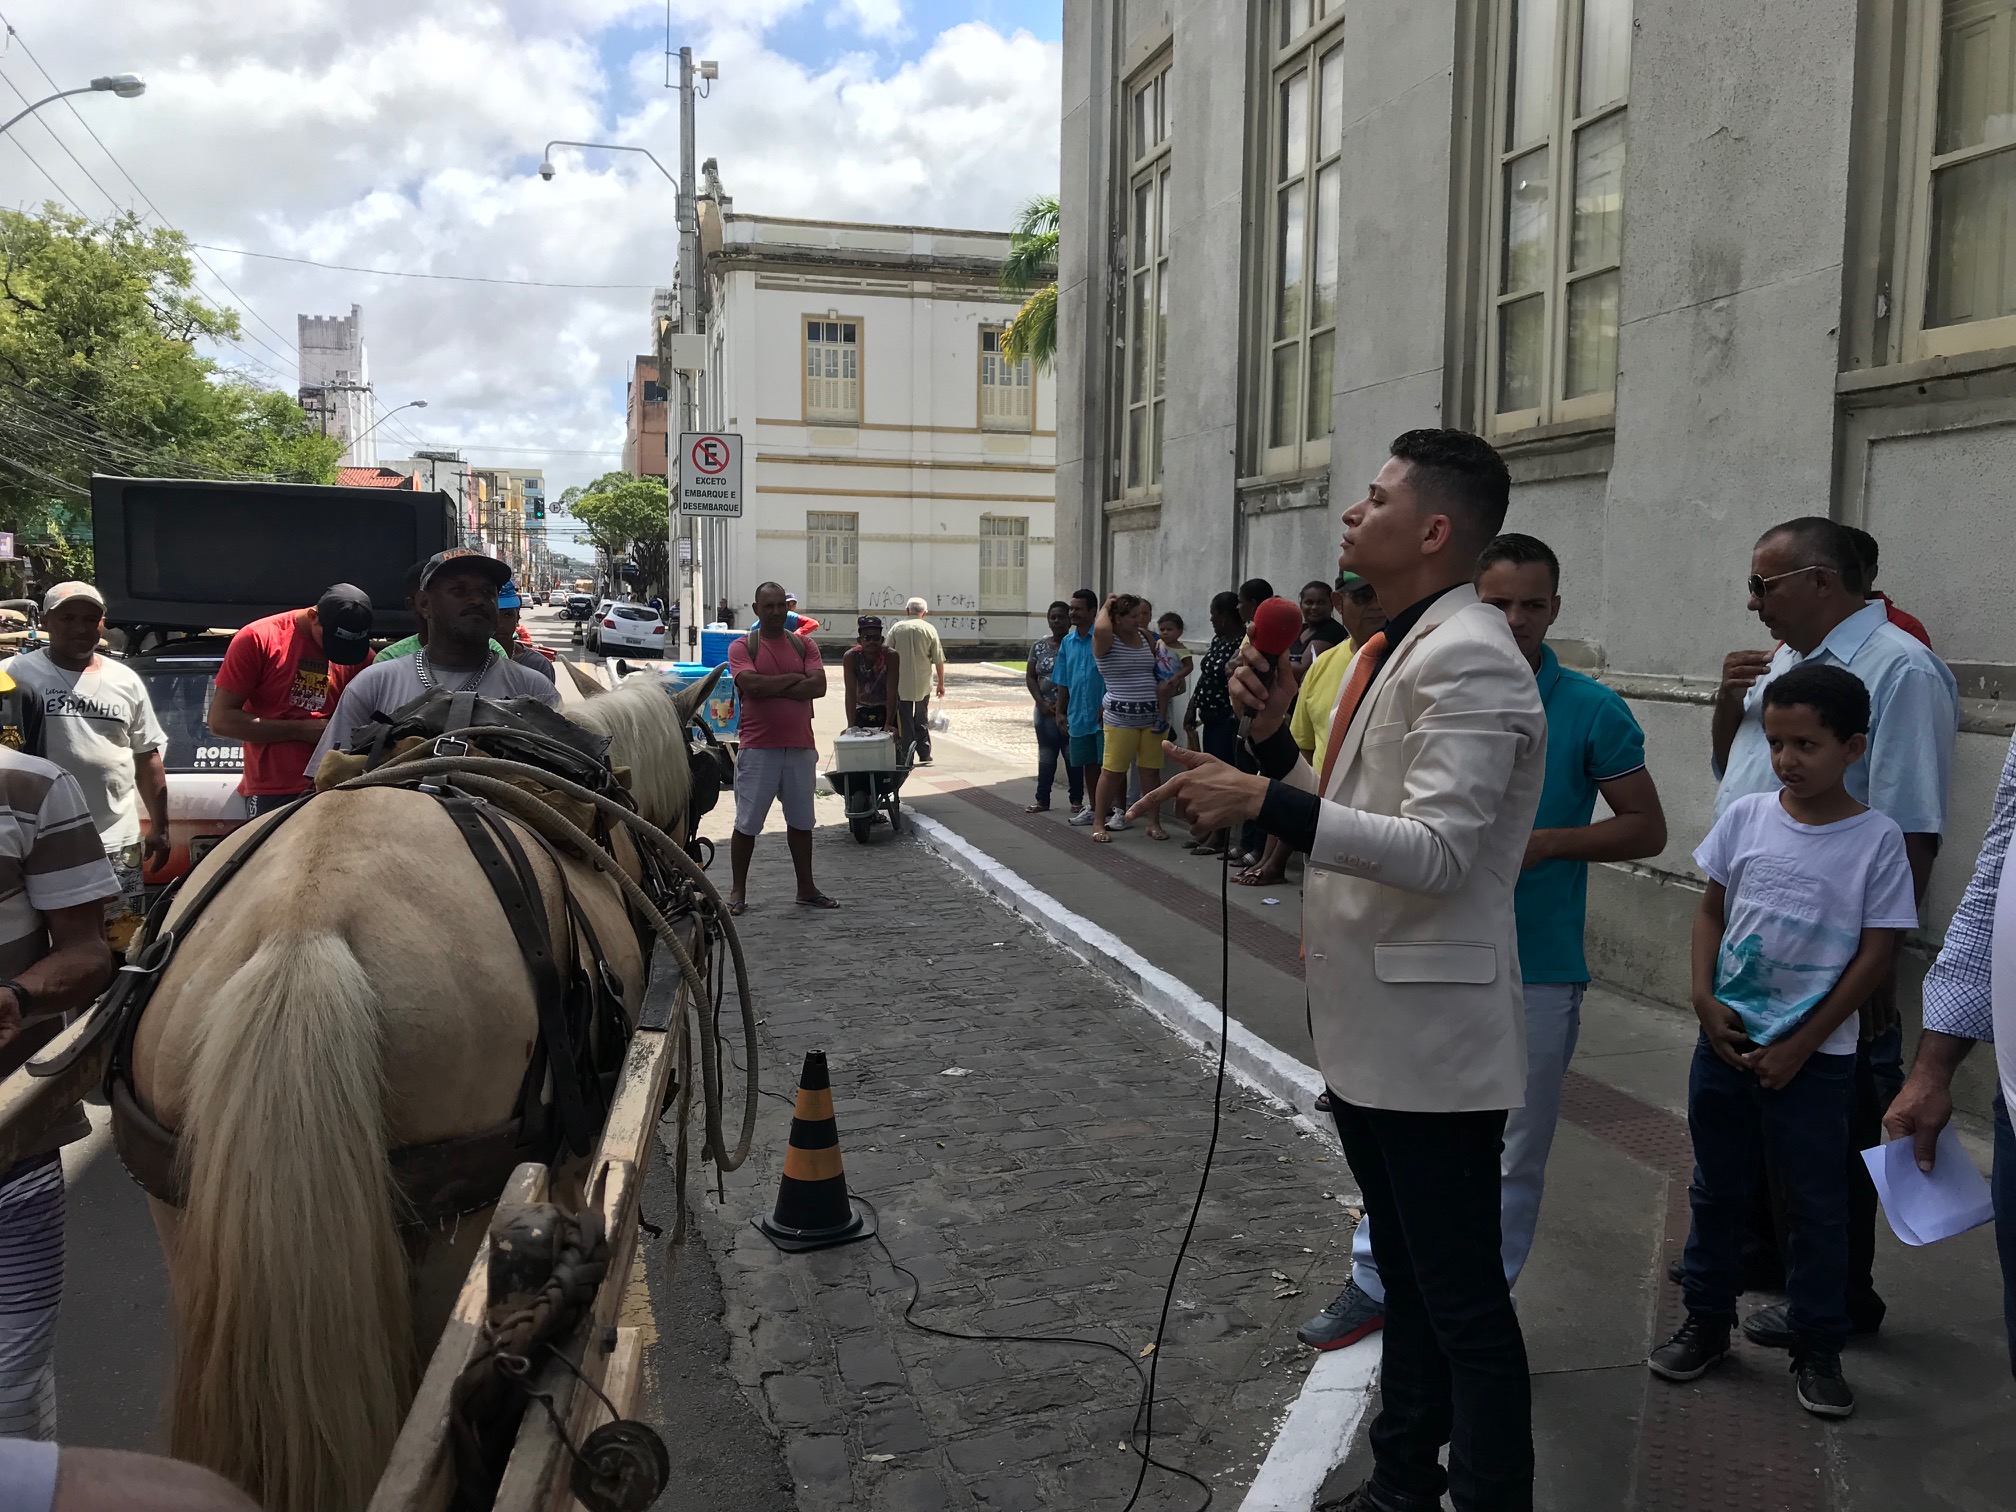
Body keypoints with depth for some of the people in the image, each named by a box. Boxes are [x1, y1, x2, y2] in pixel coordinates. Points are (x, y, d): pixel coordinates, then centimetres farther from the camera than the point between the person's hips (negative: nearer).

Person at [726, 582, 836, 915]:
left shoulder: (804, 645, 9)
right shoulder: (742, 646, 0)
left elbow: (818, 686, -6)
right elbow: (752, 685, -18)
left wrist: (771, 687, -11)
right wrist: (792, 679, -8)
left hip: (801, 747, 3)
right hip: (758, 748, -3)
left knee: (801, 821, 13)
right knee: (747, 823, 3)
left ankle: (806, 888, 24)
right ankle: (738, 891, 15)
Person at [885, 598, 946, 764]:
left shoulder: (896, 628, -2)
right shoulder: (929, 629, -2)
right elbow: (938, 660, -1)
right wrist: (941, 683, 8)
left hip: (901, 683, -1)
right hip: (923, 684, 1)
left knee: (904, 720, 6)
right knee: (921, 719, 15)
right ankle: (924, 754, 15)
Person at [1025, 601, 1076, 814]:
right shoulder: (1039, 646, 8)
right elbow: (1030, 677, 8)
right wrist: (1042, 703, -5)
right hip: (1045, 711, 4)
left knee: (1072, 756, 1)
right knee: (1046, 757, 9)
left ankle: (1077, 799, 9)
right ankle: (1042, 799, 13)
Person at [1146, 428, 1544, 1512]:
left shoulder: (1467, 658, -17)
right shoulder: (1387, 651, 14)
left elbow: (1436, 850, -27)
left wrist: (1265, 800, -31)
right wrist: (1276, 739, 2)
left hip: (1430, 1039, -10)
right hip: (1369, 1028, 10)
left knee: (1463, 1300, 3)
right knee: (1406, 1276, 23)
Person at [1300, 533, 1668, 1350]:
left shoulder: (1593, 711, -6)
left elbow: (1647, 828, -1)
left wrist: (1547, 841, -15)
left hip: (1538, 969, -2)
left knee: (1516, 1156, 11)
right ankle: (1374, 1284, 30)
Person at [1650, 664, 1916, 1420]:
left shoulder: (1877, 838, -9)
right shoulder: (1746, 816, -1)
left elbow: (1877, 954, -8)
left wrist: (1800, 1046, -10)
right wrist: (1704, 999, -7)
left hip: (1814, 1054, -3)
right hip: (1725, 1038, 3)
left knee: (1817, 1206, 7)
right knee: (1716, 1188, 15)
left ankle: (1818, 1349, 24)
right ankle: (1707, 1321, 30)